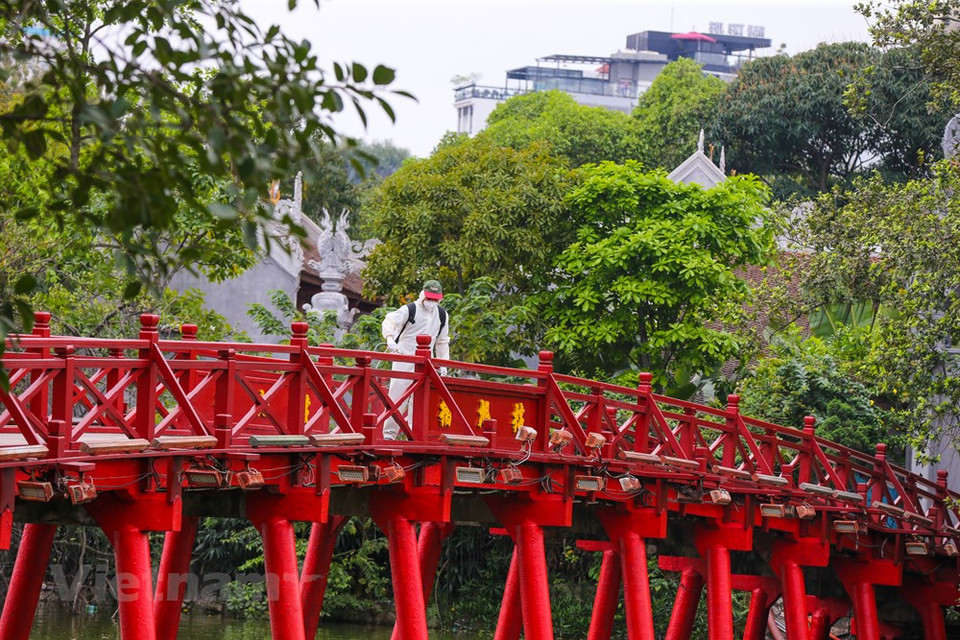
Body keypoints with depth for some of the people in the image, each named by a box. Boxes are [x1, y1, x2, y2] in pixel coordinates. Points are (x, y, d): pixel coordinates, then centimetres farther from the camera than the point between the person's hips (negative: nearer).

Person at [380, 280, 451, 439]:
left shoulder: (442, 315, 12)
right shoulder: (409, 310, -4)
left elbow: (442, 342, 21)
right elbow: (389, 322, -16)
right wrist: (390, 338, -35)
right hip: (404, 359, -4)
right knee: (397, 396, -9)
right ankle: (389, 434, -5)